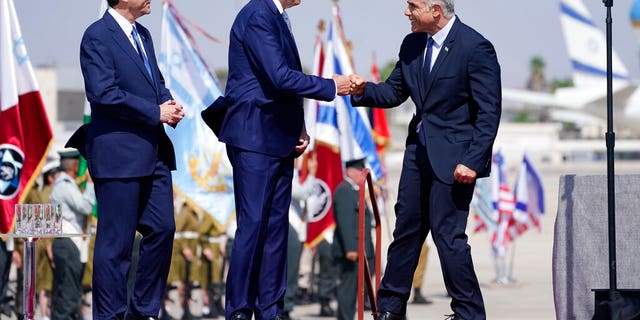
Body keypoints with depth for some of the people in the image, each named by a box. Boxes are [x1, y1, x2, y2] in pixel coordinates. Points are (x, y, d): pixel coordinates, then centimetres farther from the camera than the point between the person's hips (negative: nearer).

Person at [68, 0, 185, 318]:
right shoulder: (97, 36, -11)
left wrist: (169, 105, 1)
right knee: (116, 241, -3)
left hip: (154, 152, 8)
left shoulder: (142, 35, 17)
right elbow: (104, 94, -19)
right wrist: (155, 113, -16)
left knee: (162, 229, 7)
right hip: (118, 156, -8)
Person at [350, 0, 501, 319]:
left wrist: (473, 162, -20)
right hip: (419, 149, 7)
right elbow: (393, 92, 15)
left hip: (453, 157, -7)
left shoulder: (475, 47, -15)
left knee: (447, 234, -7)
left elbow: (489, 113, -15)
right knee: (406, 229, 11)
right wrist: (364, 91, -6)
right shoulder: (412, 45, 7)